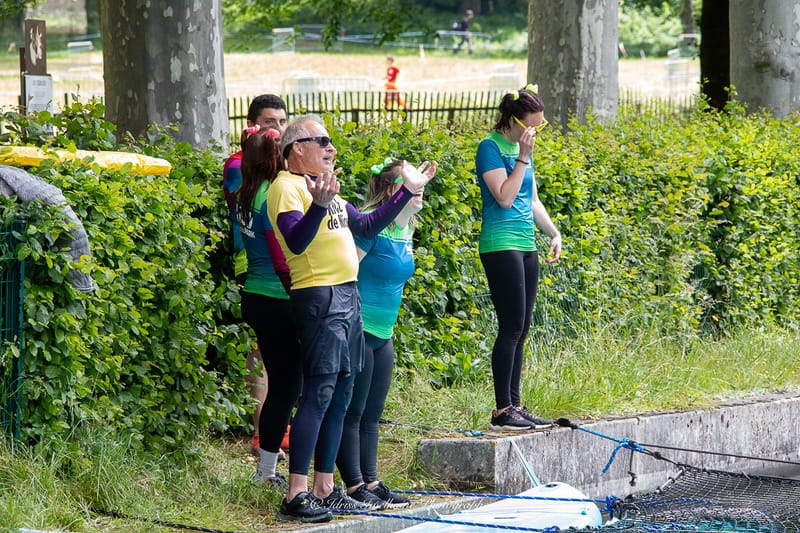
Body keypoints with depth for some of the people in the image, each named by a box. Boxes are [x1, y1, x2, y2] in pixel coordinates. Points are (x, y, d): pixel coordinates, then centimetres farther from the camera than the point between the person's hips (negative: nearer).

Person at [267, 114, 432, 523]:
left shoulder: (324, 186, 21)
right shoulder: (287, 186, -8)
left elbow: (367, 226, 30)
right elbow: (296, 241, -23)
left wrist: (408, 191, 29)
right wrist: (319, 205, -38)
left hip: (348, 295, 10)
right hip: (319, 296, -10)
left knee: (341, 395, 9)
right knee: (319, 393, -15)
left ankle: (325, 490, 13)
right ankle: (295, 496, -17)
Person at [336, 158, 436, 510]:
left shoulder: (405, 229, 9)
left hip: (382, 334, 9)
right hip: (358, 332, -9)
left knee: (371, 414, 13)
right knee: (352, 412, -4)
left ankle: (371, 483, 18)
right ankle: (355, 487, -2)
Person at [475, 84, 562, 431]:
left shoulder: (522, 148, 16)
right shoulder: (491, 147, -9)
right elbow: (505, 197, -18)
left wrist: (553, 232, 14)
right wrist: (523, 157, -17)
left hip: (526, 246, 9)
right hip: (501, 245, -9)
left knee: (521, 330, 9)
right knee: (511, 327, -11)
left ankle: (514, 405, 13)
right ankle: (502, 410, -9)